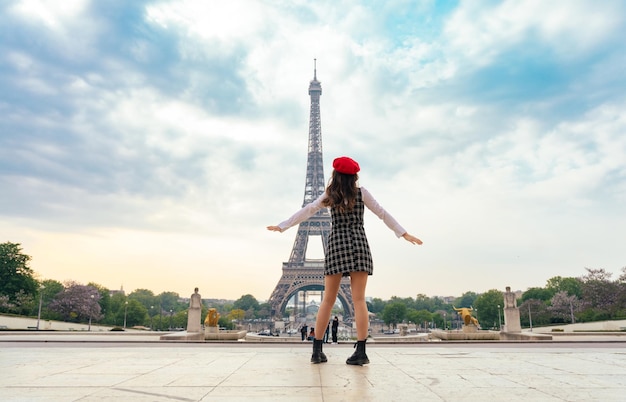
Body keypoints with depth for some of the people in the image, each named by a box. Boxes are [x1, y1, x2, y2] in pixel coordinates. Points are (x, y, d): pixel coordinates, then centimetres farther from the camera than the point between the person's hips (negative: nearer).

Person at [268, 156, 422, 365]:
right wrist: (404, 233, 9)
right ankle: (361, 352, -7)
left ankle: (317, 350, 6)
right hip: (358, 244, -1)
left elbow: (306, 211, 9)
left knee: (328, 300, 5)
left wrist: (282, 226, 17)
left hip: (336, 245, 1)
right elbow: (382, 213, 5)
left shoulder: (329, 195, 7)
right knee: (359, 300, -4)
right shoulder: (361, 192, 4)